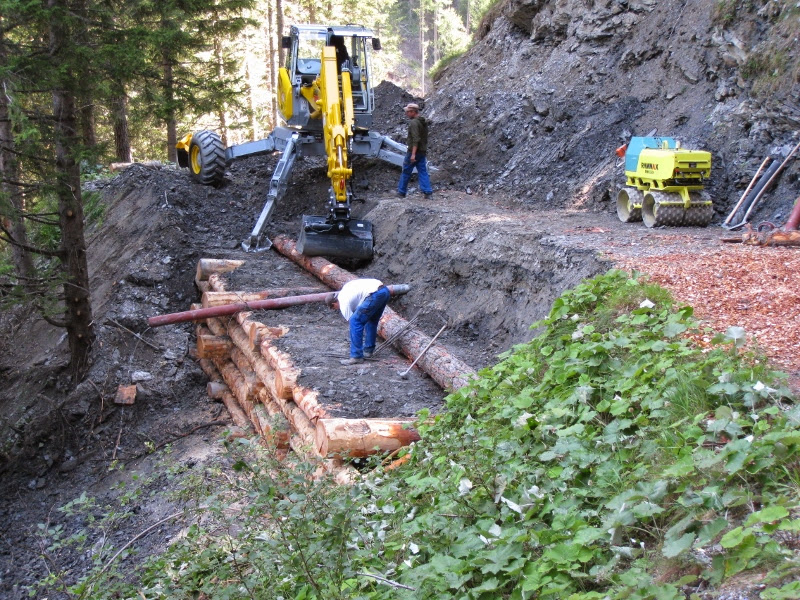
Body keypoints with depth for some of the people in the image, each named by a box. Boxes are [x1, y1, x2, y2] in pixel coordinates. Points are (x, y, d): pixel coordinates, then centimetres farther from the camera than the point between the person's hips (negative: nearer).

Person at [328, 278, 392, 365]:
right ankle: (368, 350, 32)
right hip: (385, 290, 10)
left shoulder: (343, 303, 6)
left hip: (375, 294, -10)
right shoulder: (345, 287, 29)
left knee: (355, 321, -4)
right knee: (371, 320, 27)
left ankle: (356, 357, -3)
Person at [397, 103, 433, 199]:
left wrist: (413, 154, -26)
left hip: (414, 151, -8)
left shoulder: (414, 122, -16)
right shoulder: (424, 122, 13)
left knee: (406, 171, 3)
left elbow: (416, 139, -24)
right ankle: (428, 192, -4)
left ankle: (401, 192, 11)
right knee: (423, 171, 6)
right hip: (423, 151, 8)